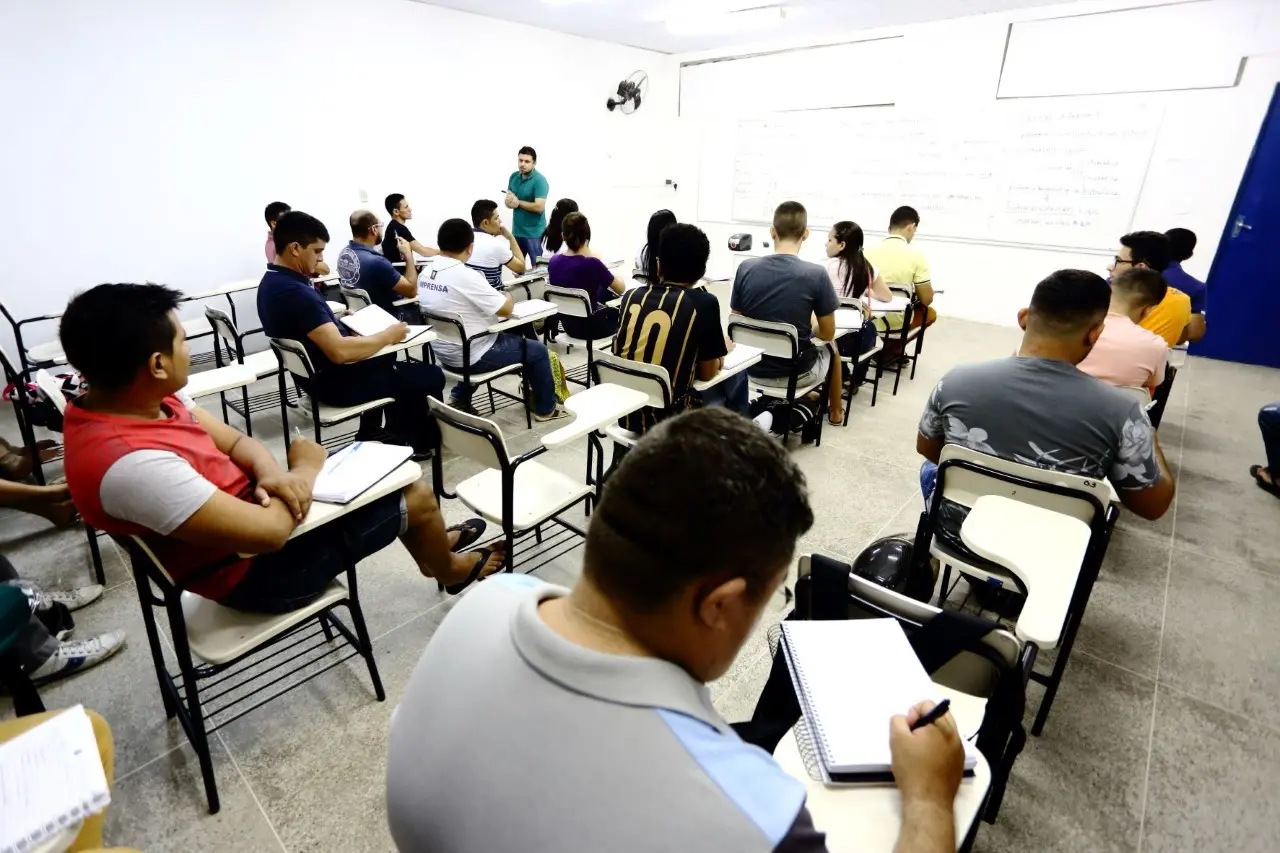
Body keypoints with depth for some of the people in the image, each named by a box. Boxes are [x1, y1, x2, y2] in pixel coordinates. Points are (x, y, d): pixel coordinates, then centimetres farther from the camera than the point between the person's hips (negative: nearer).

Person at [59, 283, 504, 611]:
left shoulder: (120, 398, -7)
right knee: (417, 495, 0)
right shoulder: (129, 464, -35)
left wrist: (268, 471, -19)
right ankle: (448, 569, 33)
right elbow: (269, 532, -35)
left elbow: (230, 439, 2)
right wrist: (304, 473, -17)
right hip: (253, 569, -8)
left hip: (246, 506, 9)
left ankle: (428, 542, 38)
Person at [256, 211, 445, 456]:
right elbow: (340, 351, -35)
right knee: (430, 376, -5)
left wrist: (340, 320, 8)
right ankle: (420, 442, 20)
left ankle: (371, 435, 38)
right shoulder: (295, 292, -29)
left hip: (315, 373, 11)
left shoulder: (272, 282, 4)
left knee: (383, 362, 35)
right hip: (333, 381, -11)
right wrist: (389, 335, -22)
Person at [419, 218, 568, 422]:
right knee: (537, 350, 6)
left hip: (444, 351, 8)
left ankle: (459, 397, 33)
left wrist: (497, 298, 8)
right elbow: (506, 310, -18)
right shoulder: (465, 276, -25)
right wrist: (509, 297, 3)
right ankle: (546, 409, 21)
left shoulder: (427, 272, 0)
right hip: (469, 355, -8)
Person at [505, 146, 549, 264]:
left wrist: (518, 202, -13)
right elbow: (507, 201, 9)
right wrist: (509, 201, -16)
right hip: (516, 230, 7)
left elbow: (539, 207, -24)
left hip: (534, 232, -7)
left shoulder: (540, 181, -15)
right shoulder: (514, 176, 6)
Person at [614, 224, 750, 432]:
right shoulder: (703, 303, -13)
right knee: (735, 376, 21)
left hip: (626, 414, 5)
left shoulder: (631, 296, 1)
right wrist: (722, 349, 16)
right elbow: (708, 373, -5)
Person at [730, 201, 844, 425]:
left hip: (754, 369, 2)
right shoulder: (816, 274, -18)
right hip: (796, 372, -2)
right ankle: (835, 411, 50)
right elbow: (828, 334, -8)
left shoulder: (746, 268, -10)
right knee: (830, 348, 33)